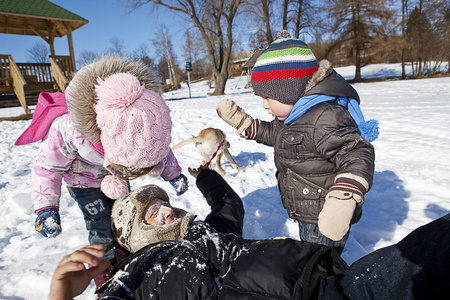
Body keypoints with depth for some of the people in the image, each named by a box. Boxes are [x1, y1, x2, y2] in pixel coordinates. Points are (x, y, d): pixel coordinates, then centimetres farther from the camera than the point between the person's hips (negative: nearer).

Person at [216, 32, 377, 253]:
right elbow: (274, 134, 22)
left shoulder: (324, 117, -28)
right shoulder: (292, 116, 5)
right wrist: (243, 123, 13)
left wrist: (344, 197, -46)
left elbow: (357, 154, -32)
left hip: (327, 221, -10)